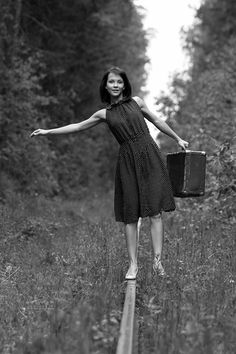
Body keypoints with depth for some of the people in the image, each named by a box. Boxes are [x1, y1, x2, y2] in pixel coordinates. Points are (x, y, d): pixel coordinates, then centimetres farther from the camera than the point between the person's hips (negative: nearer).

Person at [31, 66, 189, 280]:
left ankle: (157, 260, -6)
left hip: (149, 156, 0)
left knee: (155, 211, -7)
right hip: (128, 162, 1)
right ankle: (133, 264, 5)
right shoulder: (104, 114, 9)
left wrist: (177, 139, 24)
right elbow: (78, 127, 14)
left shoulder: (136, 102, 8)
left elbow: (156, 121, 18)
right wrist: (48, 132, 12)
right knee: (130, 215, -1)